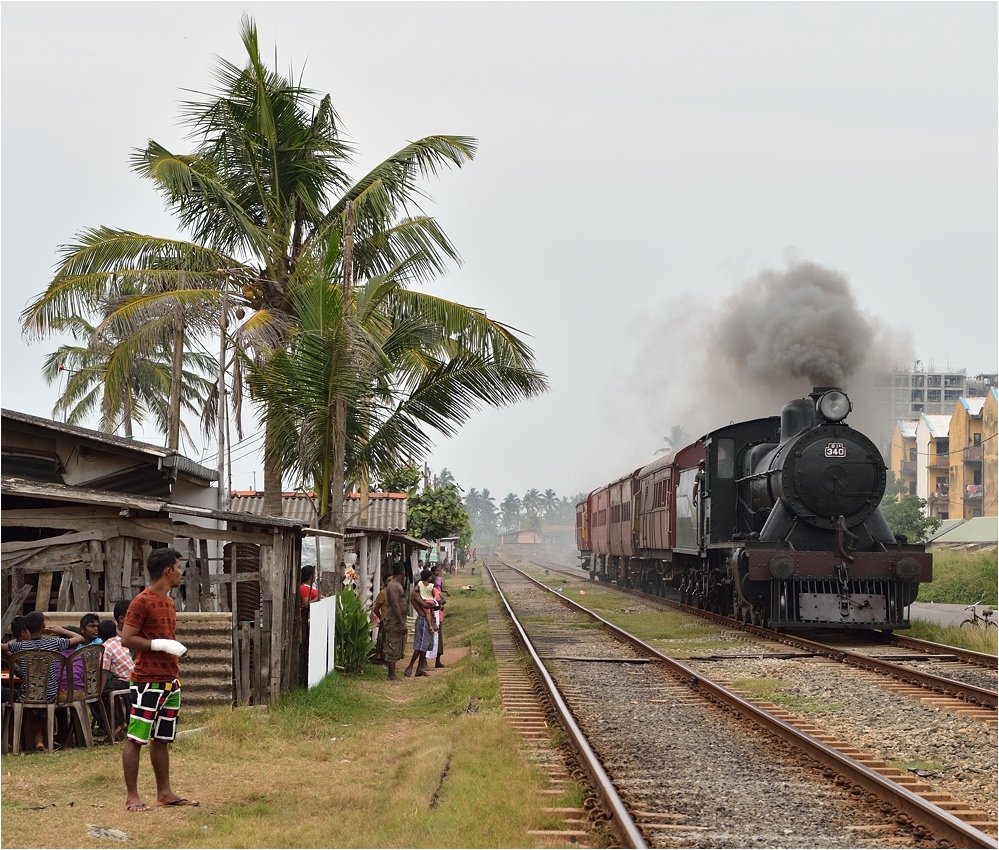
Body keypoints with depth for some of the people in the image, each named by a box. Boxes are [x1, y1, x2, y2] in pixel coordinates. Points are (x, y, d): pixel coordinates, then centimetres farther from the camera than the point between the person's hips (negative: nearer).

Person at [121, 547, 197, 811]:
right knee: (135, 739, -4)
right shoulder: (142, 602, -11)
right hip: (148, 681, -9)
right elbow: (126, 639, -16)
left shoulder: (168, 601, 16)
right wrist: (162, 644, -20)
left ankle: (165, 793, 18)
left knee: (161, 739, 13)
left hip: (170, 680, 9)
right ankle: (131, 796, -2)